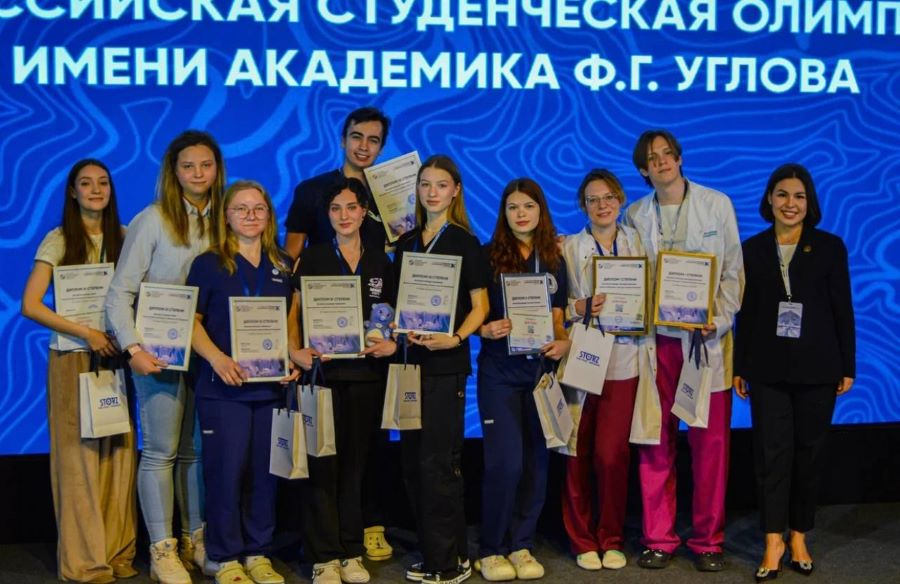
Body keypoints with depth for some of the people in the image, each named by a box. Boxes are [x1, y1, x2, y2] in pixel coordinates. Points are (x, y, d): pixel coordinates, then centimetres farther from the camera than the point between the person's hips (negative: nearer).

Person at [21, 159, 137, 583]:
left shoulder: (122, 238, 10)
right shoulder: (58, 240, -2)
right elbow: (30, 305, -8)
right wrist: (86, 333, -14)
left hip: (116, 357, 4)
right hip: (73, 358, -4)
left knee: (118, 453, 2)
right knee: (79, 455, -4)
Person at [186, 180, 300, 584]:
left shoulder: (283, 265, 12)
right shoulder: (208, 264, 1)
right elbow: (191, 320, -3)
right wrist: (217, 358, -18)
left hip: (271, 386, 4)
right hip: (223, 386, -3)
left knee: (264, 472, 8)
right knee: (226, 471, -1)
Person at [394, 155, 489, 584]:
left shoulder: (463, 242, -2)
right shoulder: (406, 243, 13)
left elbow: (480, 305, -5)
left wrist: (455, 338, -20)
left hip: (446, 364, -6)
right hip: (412, 360, 6)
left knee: (438, 463, -6)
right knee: (413, 461, 7)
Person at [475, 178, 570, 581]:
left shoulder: (554, 260, 9)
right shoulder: (488, 256, -2)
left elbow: (557, 318, 12)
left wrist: (562, 343, -7)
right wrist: (485, 329, -21)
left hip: (540, 370, 4)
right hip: (499, 372, -3)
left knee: (536, 461, 5)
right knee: (505, 461, -8)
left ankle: (521, 545, 18)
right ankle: (491, 549, 7)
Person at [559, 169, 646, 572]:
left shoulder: (636, 242, 10)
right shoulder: (568, 248, 4)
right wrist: (581, 307, -17)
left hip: (622, 361, 1)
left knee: (611, 455, -4)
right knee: (578, 455, 1)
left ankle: (612, 539, 14)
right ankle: (582, 541, 16)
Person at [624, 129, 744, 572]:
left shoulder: (717, 204, 3)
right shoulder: (636, 215, 7)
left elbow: (733, 270, 2)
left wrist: (719, 320, -11)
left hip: (706, 340, -1)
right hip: (656, 338, 1)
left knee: (710, 442, 2)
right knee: (656, 441, 5)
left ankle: (708, 540, 15)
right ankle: (658, 539, 16)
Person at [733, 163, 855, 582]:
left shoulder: (829, 247, 2)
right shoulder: (753, 249, 5)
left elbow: (843, 309, 2)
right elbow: (745, 311, 5)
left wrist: (847, 367, 0)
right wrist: (739, 367, 4)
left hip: (816, 368, 0)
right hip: (768, 368, 0)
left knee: (809, 451, 6)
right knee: (772, 451, -2)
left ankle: (799, 536, 19)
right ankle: (774, 541, 2)